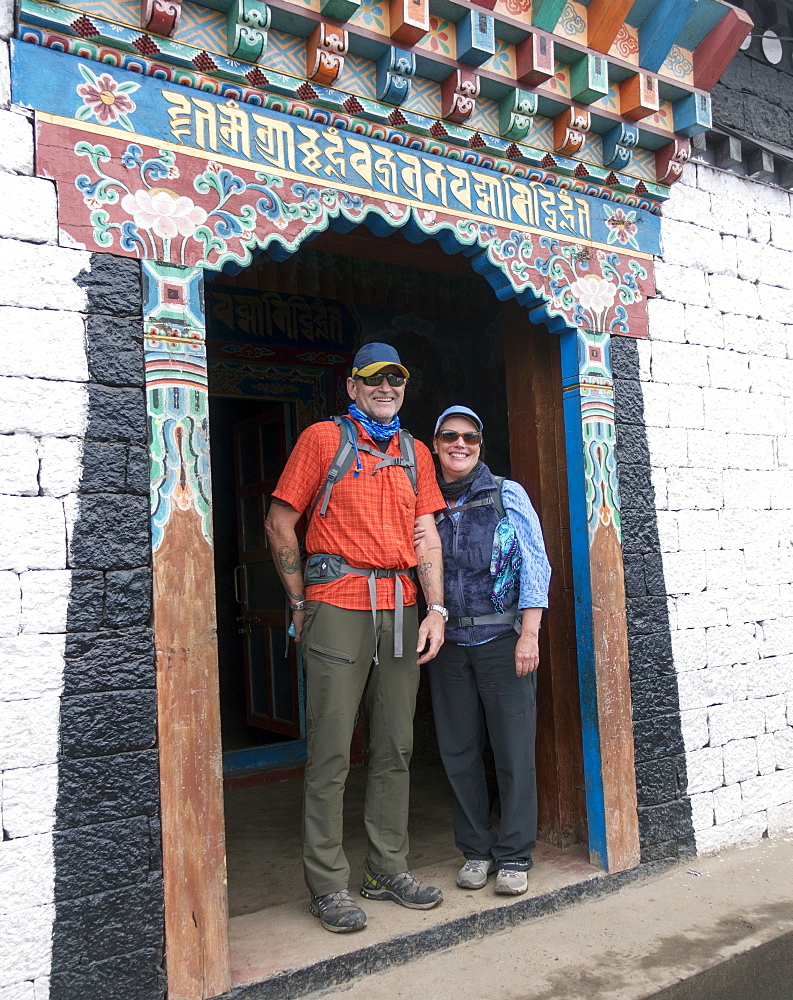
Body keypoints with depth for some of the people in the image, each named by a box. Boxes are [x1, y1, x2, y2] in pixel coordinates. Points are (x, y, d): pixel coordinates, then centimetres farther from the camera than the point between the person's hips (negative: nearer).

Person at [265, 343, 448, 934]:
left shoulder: (415, 453, 16)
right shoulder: (323, 438, 2)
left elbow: (426, 534, 11)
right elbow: (280, 523, 1)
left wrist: (436, 608, 0)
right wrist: (301, 602, -1)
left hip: (401, 608, 5)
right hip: (338, 607, -5)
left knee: (395, 748, 11)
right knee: (331, 751, -2)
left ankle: (389, 869, 24)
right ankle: (329, 885, 10)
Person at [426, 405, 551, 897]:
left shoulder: (508, 495, 1)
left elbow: (535, 565, -4)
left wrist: (529, 635, -11)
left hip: (503, 640, -3)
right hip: (449, 645, 4)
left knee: (514, 752, 0)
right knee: (459, 753, 8)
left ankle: (514, 857, 13)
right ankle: (476, 851, 23)